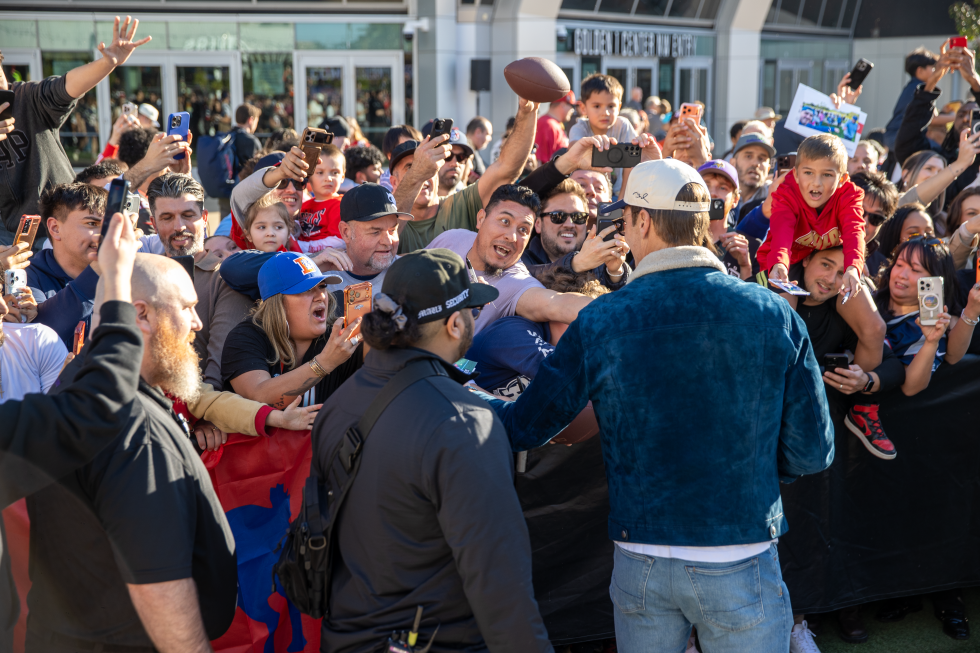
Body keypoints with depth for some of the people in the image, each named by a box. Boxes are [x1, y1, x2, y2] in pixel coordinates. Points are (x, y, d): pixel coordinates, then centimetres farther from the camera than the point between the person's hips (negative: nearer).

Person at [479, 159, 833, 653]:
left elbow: (523, 427, -1)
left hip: (641, 563, 1)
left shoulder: (602, 320, -10)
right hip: (743, 566, 0)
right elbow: (812, 451, -3)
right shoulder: (774, 313, -8)